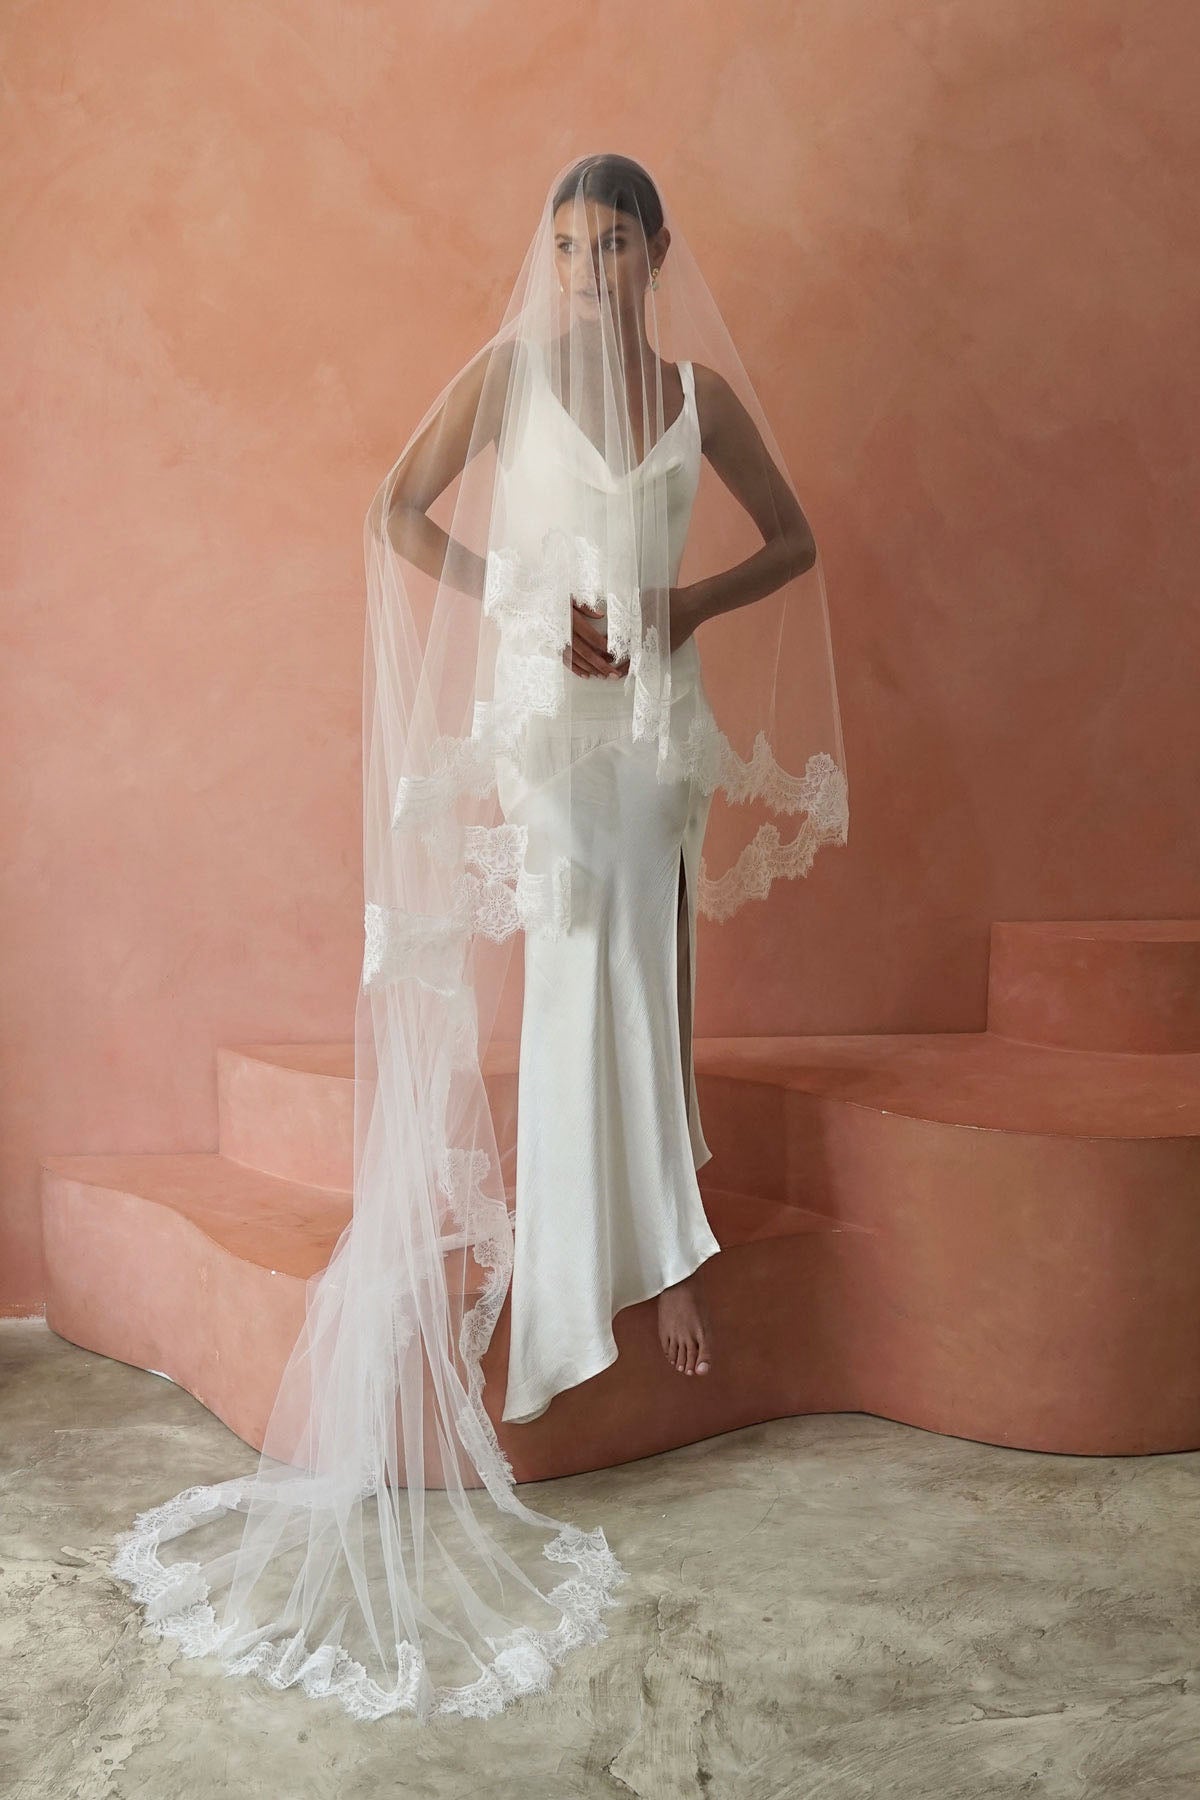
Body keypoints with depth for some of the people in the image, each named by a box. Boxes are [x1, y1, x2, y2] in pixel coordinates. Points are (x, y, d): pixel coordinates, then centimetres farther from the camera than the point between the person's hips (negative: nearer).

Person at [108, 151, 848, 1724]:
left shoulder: (701, 393, 12)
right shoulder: (511, 372, 5)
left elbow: (793, 539, 17)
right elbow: (400, 510, 2)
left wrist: (697, 604, -2)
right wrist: (532, 607, -8)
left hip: (661, 710, 3)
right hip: (542, 708, -3)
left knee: (648, 972, 0)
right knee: (579, 963, -16)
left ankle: (652, 1259, 7)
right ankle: (661, 1263, -10)